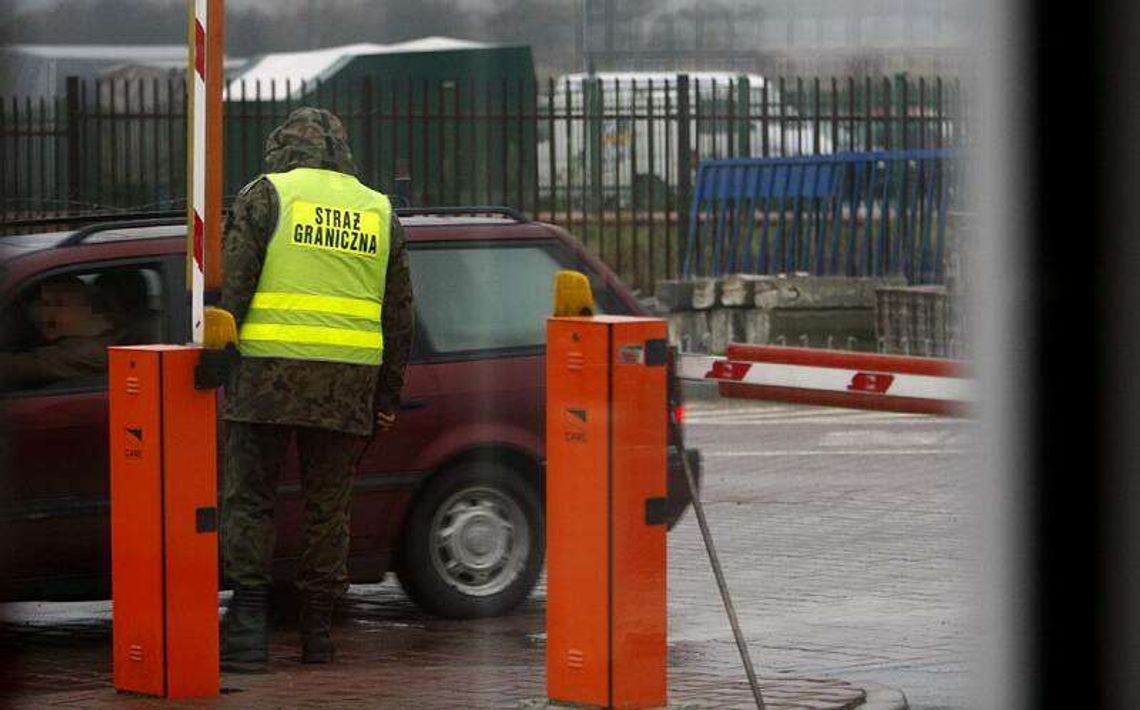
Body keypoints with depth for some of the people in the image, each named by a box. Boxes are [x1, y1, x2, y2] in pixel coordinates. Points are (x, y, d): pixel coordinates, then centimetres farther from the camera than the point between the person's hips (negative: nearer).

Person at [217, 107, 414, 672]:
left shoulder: (266, 195, 3)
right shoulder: (378, 212, 15)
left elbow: (229, 287, -5)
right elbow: (398, 314, 16)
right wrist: (388, 395, 20)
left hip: (271, 371, -3)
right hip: (350, 383, 3)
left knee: (248, 499, 1)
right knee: (328, 508, 10)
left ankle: (248, 627, -8)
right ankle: (317, 632, 11)